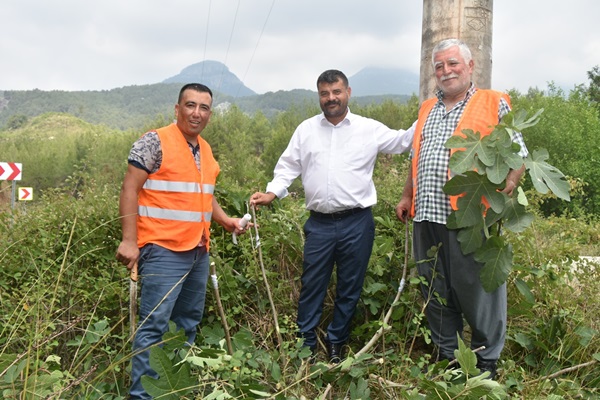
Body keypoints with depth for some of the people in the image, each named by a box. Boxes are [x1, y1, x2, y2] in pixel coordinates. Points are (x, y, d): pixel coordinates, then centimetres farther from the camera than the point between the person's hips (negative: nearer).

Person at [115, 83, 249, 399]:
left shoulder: (206, 150, 14)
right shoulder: (155, 142, -9)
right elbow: (130, 190, -12)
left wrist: (225, 220, 10)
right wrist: (129, 241, -18)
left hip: (199, 252, 8)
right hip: (163, 251, -8)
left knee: (188, 323, 16)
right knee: (154, 325, -5)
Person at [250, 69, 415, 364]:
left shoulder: (370, 129, 2)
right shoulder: (306, 129, 8)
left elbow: (403, 141, 3)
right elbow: (288, 166, 9)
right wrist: (271, 193, -4)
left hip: (357, 223, 0)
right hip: (319, 223, 1)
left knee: (350, 288, 11)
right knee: (311, 286, 7)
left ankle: (336, 345, 28)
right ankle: (305, 345, 22)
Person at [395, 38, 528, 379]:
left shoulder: (495, 104, 1)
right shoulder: (427, 109, 19)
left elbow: (517, 156, -2)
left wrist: (502, 193, -16)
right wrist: (407, 197, 19)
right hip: (426, 218, 6)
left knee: (478, 291, 3)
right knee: (435, 293, 13)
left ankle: (488, 362, 21)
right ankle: (446, 356, 27)